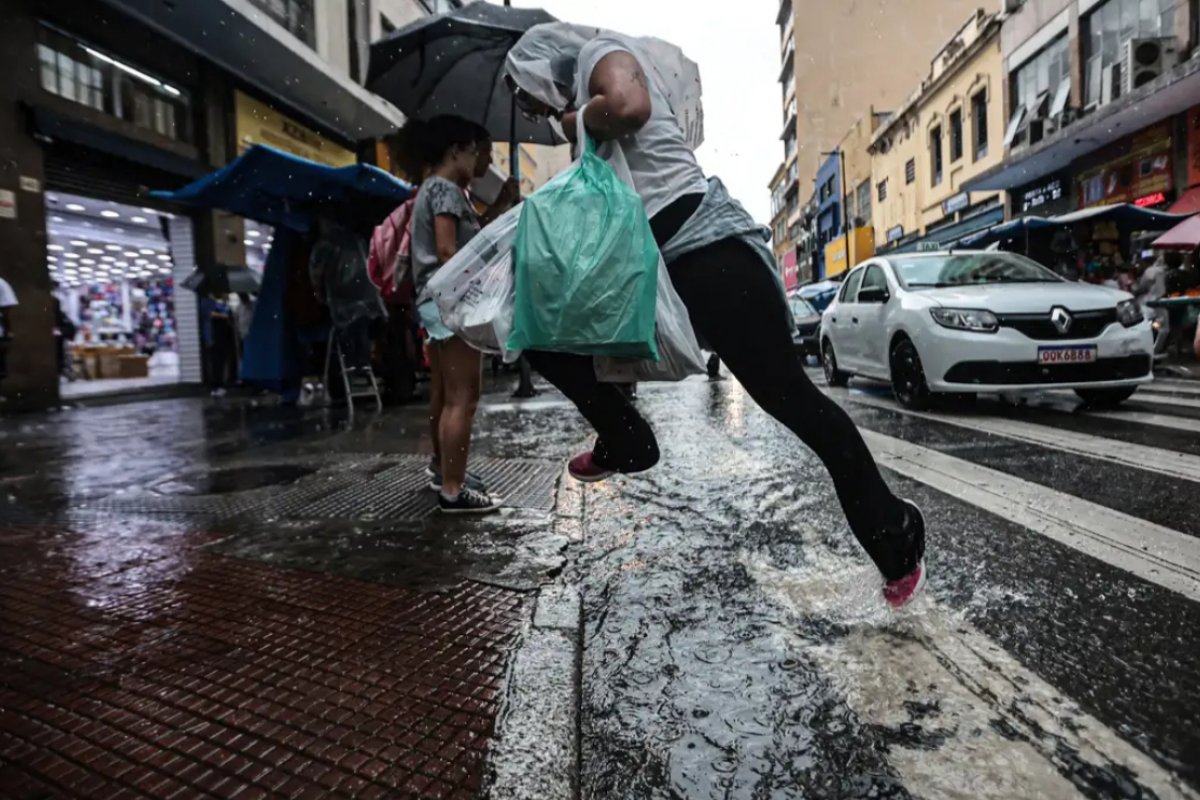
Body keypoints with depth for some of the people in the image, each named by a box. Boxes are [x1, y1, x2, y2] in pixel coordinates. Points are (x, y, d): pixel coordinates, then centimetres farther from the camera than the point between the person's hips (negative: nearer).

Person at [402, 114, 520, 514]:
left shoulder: (434, 188, 22)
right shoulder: (446, 189, -9)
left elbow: (469, 236, 21)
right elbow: (447, 250, -19)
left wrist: (501, 205, 14)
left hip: (437, 301, 11)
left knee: (444, 394, 18)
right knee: (462, 398, -11)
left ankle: (442, 466, 32)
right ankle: (453, 490, -8)